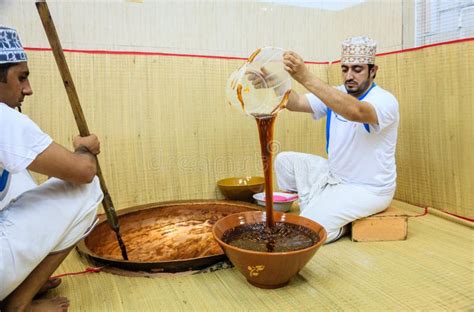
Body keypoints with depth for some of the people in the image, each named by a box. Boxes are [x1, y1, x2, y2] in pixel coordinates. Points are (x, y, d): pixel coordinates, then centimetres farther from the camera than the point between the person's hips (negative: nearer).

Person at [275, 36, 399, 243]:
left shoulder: (385, 100, -19)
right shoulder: (335, 95, 1)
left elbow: (356, 112, -43)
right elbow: (296, 103, -13)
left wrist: (306, 78, -51)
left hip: (368, 189, -7)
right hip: (334, 176, 7)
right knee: (285, 161, -2)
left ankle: (344, 224, 11)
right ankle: (315, 208, 9)